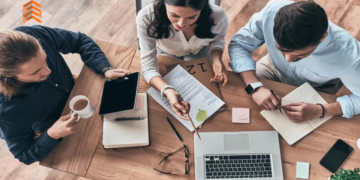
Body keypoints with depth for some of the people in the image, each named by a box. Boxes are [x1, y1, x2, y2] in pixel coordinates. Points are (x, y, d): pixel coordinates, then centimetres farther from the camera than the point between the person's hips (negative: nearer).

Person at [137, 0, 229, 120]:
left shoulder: (217, 16, -37)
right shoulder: (146, 18, -43)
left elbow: (217, 40, -12)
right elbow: (148, 66, -39)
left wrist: (217, 59, -34)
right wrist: (167, 91, -57)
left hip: (199, 52, 1)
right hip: (165, 53, 0)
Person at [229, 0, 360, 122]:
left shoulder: (348, 54, -40)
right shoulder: (272, 11, -38)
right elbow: (239, 44, -25)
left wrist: (320, 111, -39)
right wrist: (255, 87, -38)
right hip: (273, 68, 1)